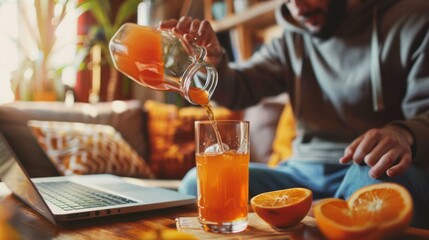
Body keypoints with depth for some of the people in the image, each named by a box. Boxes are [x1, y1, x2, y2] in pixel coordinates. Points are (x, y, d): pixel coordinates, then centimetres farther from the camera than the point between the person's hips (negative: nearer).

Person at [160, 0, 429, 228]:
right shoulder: (289, 44, 16)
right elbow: (236, 91, 7)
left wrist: (404, 134, -30)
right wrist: (212, 60, -15)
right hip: (304, 171, 4)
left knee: (377, 176, -39)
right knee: (199, 182, -13)